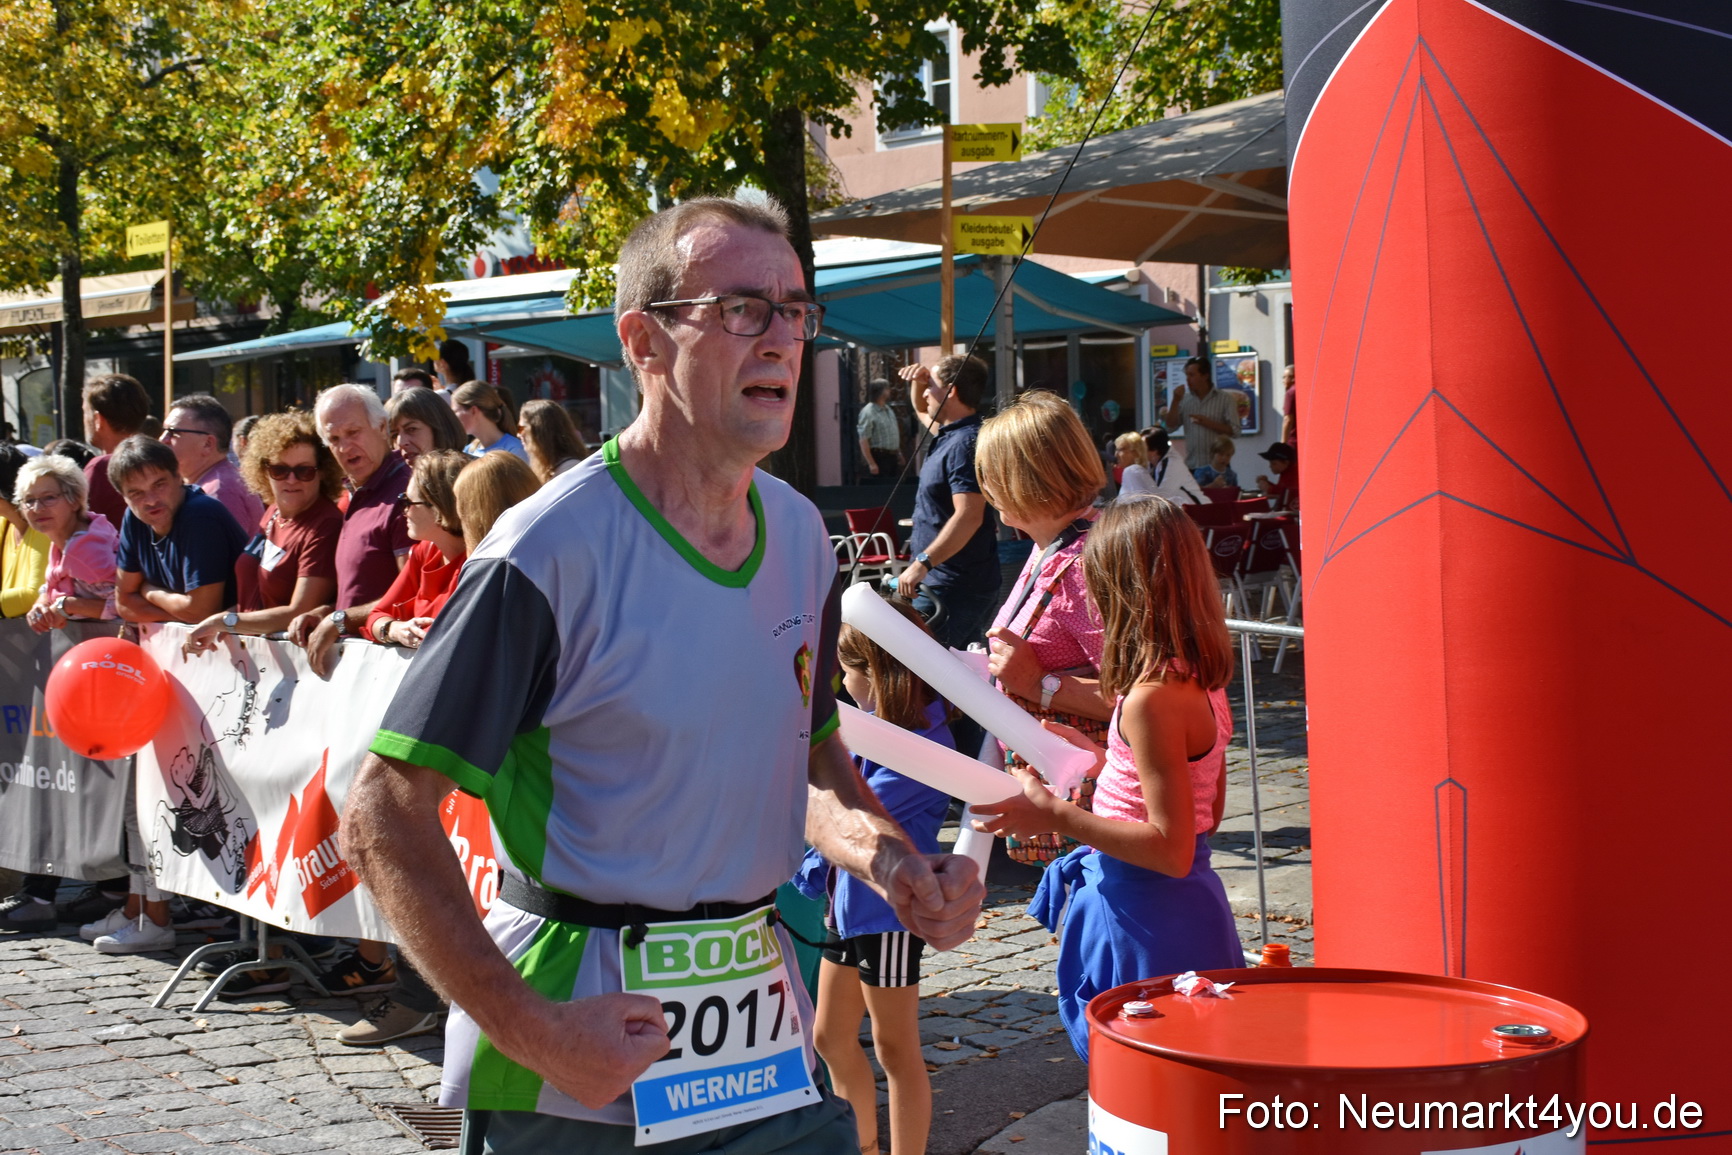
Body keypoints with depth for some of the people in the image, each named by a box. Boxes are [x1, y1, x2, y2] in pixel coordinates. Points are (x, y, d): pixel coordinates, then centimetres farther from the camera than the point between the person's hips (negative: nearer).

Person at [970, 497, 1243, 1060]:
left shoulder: (1152, 699, -22)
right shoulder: (1203, 682, 6)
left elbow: (1171, 848, -24)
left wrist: (1056, 816, -22)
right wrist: (1098, 759, 19)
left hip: (1146, 921, -10)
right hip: (1188, 908, 10)